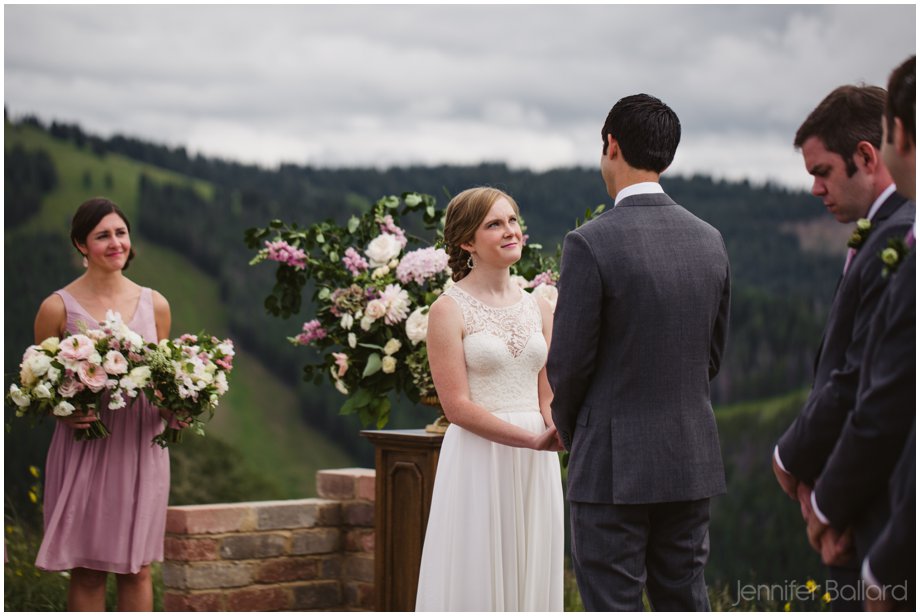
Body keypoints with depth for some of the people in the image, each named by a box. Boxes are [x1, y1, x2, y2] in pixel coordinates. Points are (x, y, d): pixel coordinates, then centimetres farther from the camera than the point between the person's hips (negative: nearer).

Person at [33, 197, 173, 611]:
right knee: (86, 570, 2)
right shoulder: (58, 307, -4)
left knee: (137, 568, 7)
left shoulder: (154, 305, 6)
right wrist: (62, 410, -16)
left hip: (141, 449, 3)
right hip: (84, 449, -3)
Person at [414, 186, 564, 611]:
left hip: (536, 467, 5)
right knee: (476, 580, -2)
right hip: (479, 461, -5)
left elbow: (548, 395, 10)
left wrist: (557, 428, -13)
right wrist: (533, 440, -19)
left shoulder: (538, 309, 11)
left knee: (531, 576, 9)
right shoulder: (449, 310, -5)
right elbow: (457, 405, -12)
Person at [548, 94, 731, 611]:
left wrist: (570, 433, 8)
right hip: (692, 458, 6)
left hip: (614, 466, -6)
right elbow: (714, 353, 12)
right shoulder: (710, 240, 5)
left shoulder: (592, 243, -14)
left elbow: (569, 361, -11)